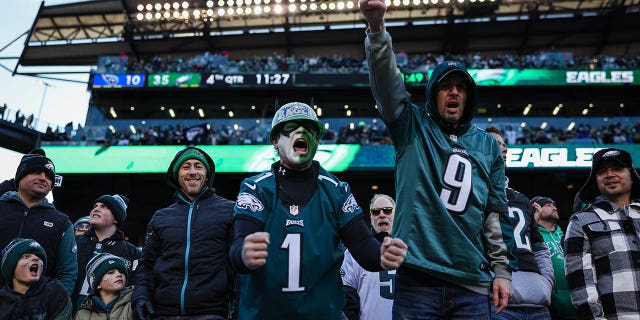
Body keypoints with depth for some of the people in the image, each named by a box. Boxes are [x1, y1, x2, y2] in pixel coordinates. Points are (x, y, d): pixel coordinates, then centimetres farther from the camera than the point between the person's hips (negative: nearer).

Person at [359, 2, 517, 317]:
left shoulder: (487, 145, 14)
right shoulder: (413, 126, 6)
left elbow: (497, 211, 14)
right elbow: (386, 82, -10)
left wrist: (503, 269, 10)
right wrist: (377, 29, -26)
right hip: (416, 277, -3)